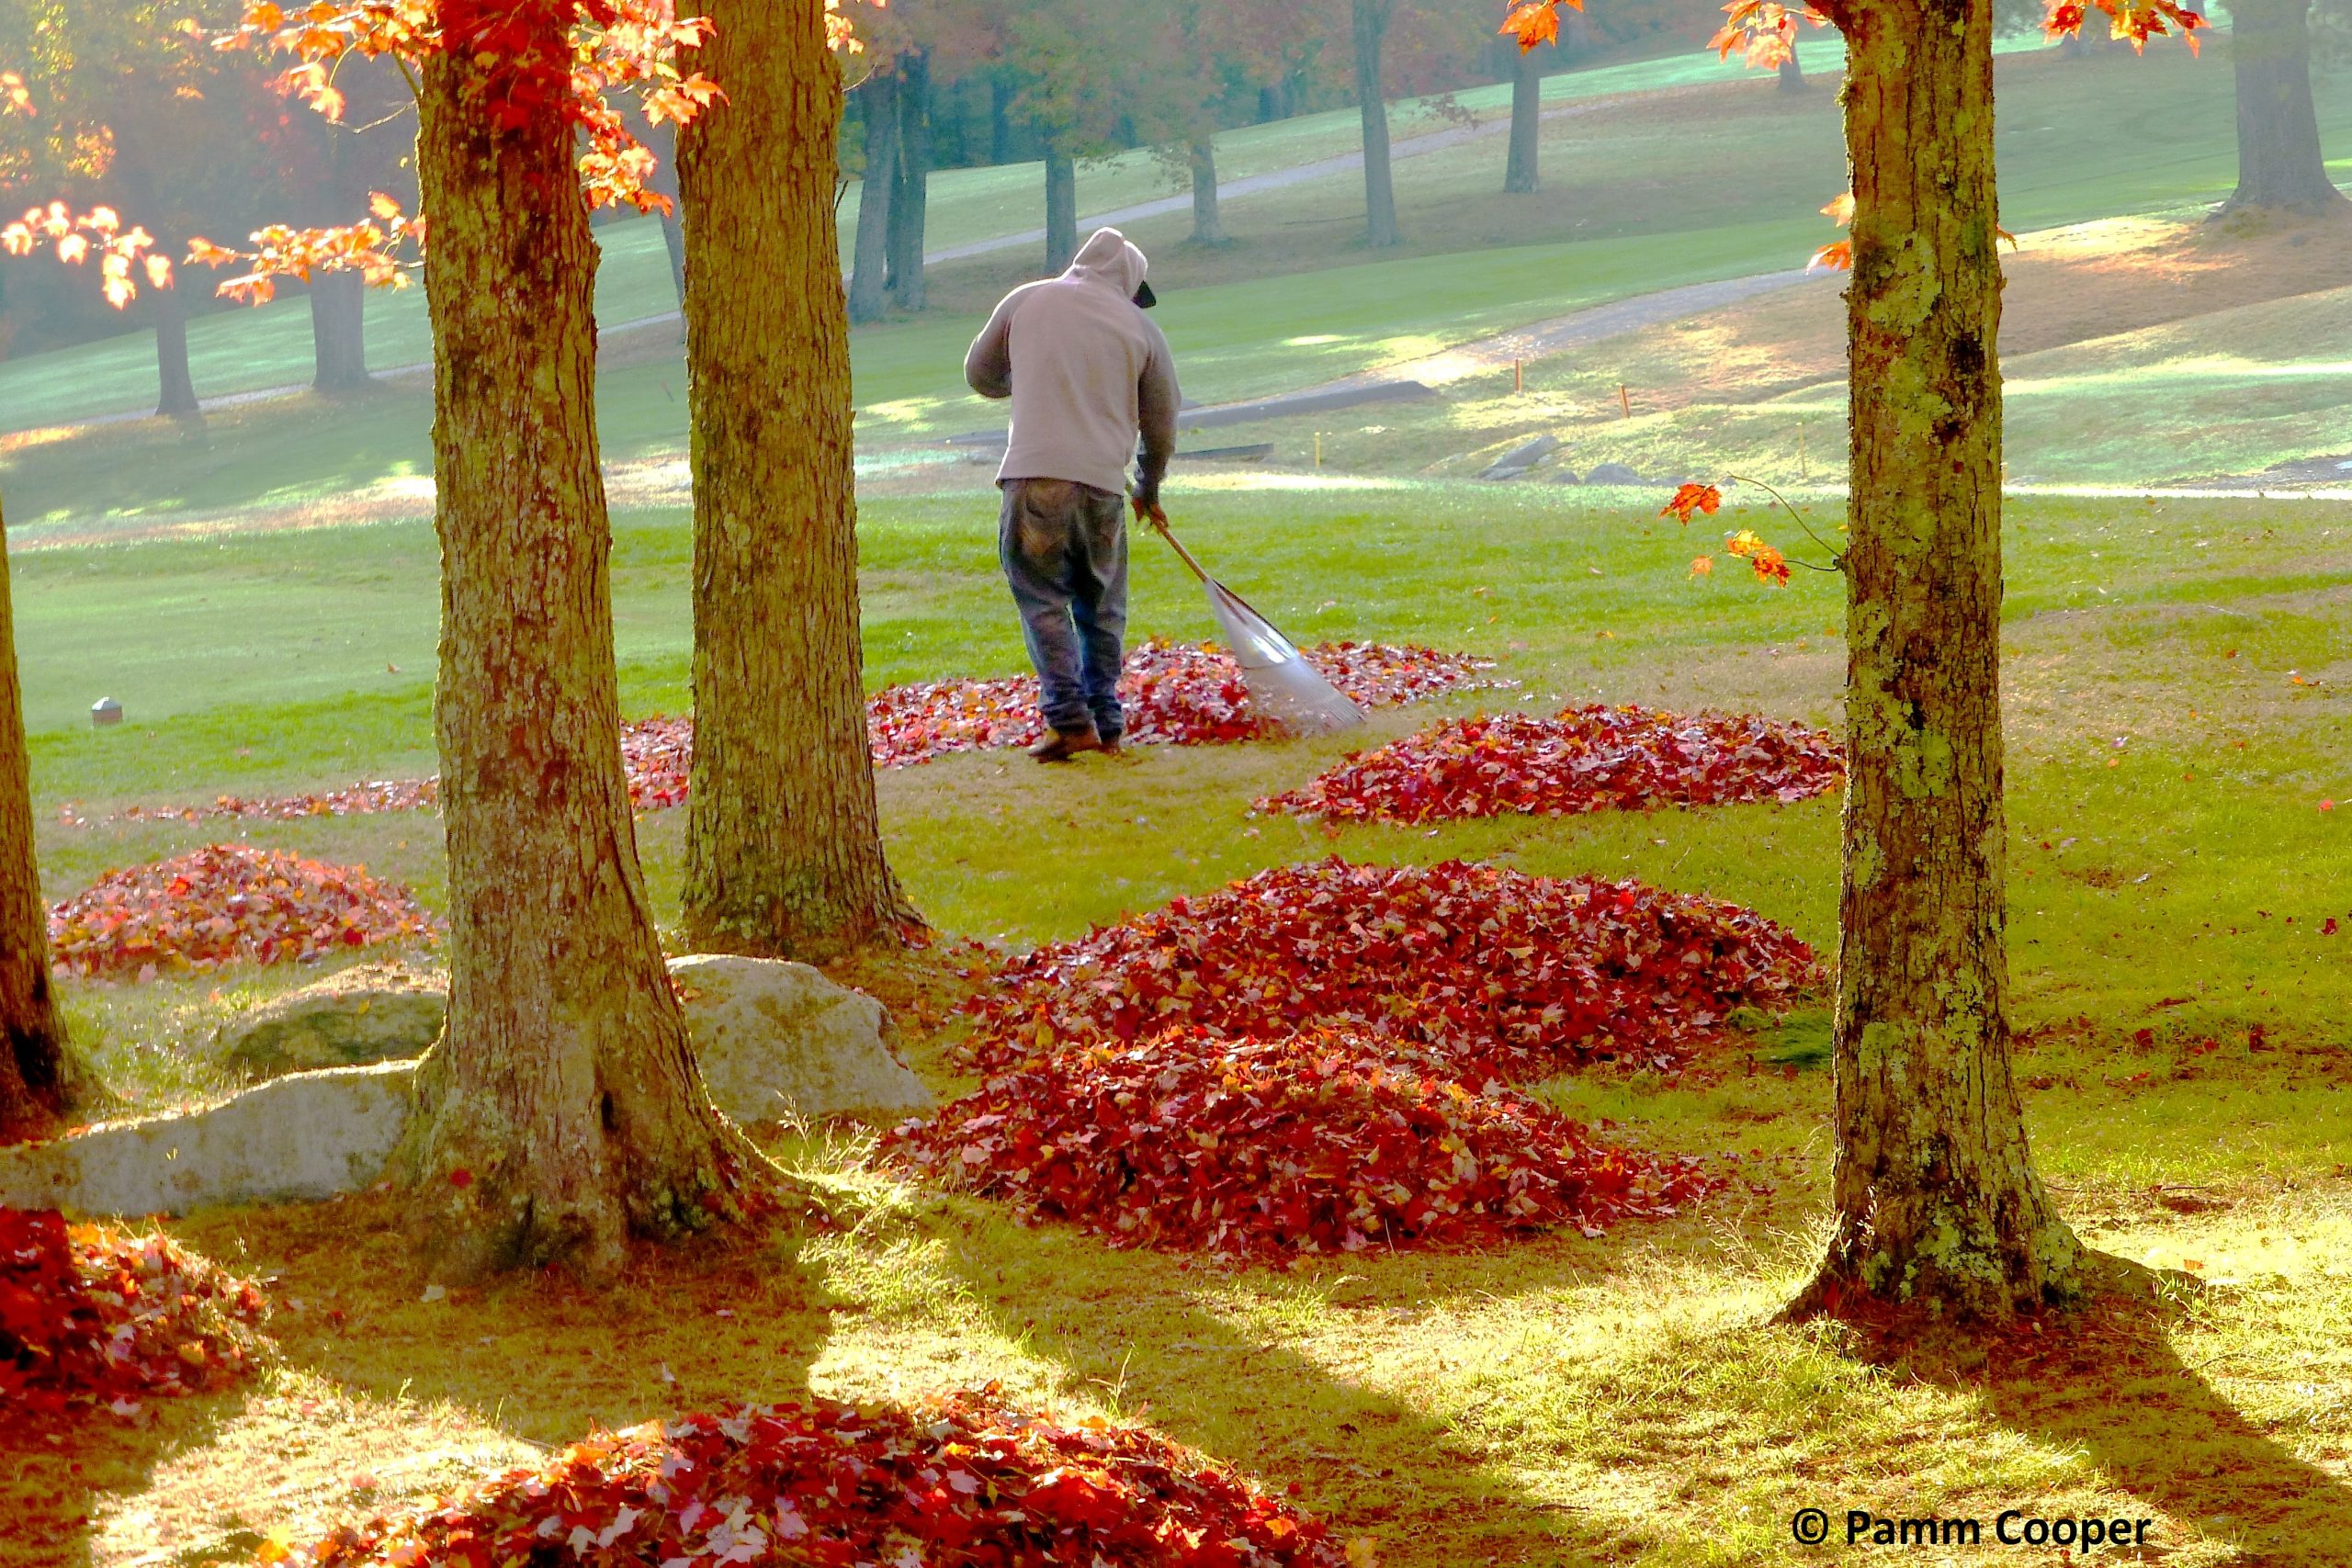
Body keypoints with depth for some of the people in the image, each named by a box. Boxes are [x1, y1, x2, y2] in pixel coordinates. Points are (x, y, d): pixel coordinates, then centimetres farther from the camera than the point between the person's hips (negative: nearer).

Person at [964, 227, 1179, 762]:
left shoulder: (1025, 301, 9)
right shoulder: (1141, 327, 11)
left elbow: (980, 374, 21)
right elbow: (1160, 426, 18)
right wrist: (1149, 491, 35)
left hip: (1034, 475, -1)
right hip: (1102, 478, 1)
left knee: (1042, 599, 2)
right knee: (1102, 608, 14)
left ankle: (1070, 719, -9)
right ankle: (1106, 722, 15)